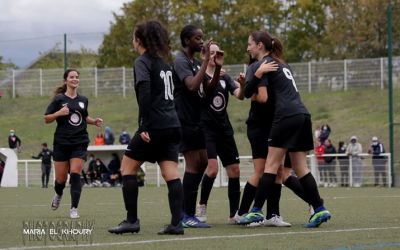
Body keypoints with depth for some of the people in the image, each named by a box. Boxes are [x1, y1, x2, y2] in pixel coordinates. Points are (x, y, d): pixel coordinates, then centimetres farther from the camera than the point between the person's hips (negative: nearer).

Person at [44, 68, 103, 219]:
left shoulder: (83, 100, 9)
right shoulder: (59, 99, -2)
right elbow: (46, 119, -2)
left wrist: (94, 121, 8)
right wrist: (58, 113, -20)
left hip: (80, 143, 2)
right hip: (62, 143, -2)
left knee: (75, 174, -13)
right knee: (61, 178, 5)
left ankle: (74, 209, -8)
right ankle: (58, 195, 39)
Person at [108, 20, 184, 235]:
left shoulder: (142, 62, -6)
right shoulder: (163, 62, 18)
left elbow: (144, 94, -18)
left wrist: (143, 126, -21)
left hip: (155, 126, -7)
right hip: (172, 126, 7)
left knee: (127, 168, 4)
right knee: (171, 174, 1)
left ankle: (132, 221, 1)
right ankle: (176, 223, -8)